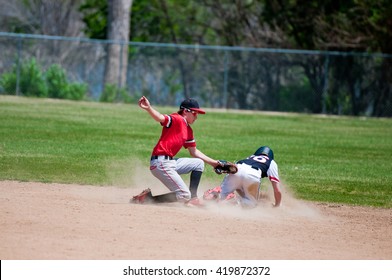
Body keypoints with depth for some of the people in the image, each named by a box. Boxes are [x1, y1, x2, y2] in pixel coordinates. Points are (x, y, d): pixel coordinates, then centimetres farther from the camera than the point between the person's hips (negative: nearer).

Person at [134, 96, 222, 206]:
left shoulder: (188, 130, 19)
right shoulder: (177, 120, -8)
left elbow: (194, 152, 28)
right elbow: (160, 118, -29)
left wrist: (213, 163, 27)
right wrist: (149, 108, -50)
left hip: (172, 162, 10)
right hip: (161, 163, -10)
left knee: (198, 163, 19)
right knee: (184, 195, -11)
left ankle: (192, 198, 13)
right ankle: (148, 197, -8)